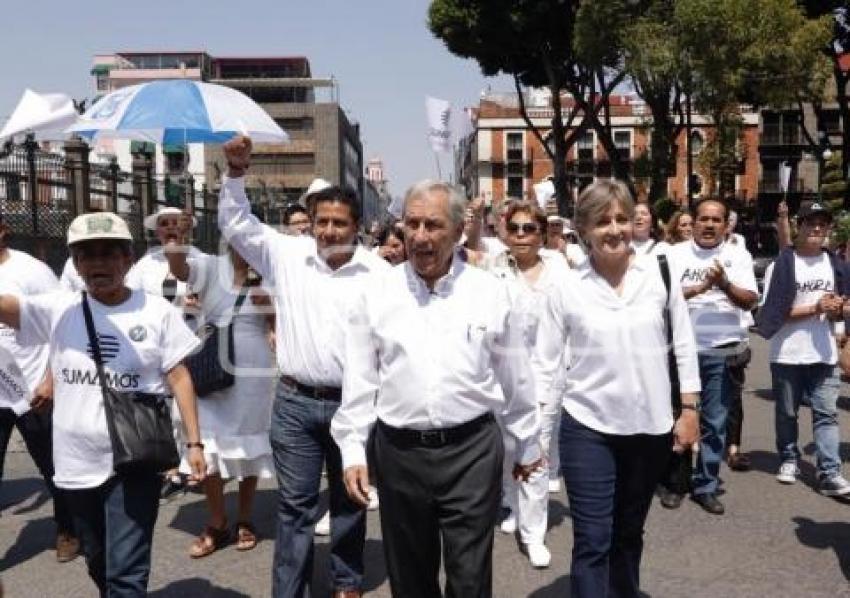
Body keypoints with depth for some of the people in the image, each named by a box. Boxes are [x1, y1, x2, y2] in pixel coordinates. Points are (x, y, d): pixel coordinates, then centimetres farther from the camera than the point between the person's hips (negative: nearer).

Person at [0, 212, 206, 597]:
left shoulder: (157, 311, -4)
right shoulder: (58, 309, -1)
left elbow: (179, 378, -1)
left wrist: (194, 442, -4)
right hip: (77, 463, 3)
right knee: (99, 565, 22)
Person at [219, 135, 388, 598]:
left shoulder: (378, 272, -3)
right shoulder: (287, 255, 0)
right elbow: (236, 224, 2)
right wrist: (236, 172, -11)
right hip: (295, 404, 0)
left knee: (349, 500, 16)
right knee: (295, 505, 8)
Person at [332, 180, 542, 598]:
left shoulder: (491, 292, -1)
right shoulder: (375, 293, 0)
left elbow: (515, 378, 6)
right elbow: (359, 381, 3)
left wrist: (528, 444, 13)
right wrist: (353, 450, 0)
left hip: (472, 449, -1)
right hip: (398, 451, 2)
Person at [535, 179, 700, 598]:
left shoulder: (660, 273, -2)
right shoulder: (567, 287, -6)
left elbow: (684, 344, 4)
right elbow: (545, 361, -2)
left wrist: (689, 409, 3)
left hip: (650, 427, 2)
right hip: (588, 428, -2)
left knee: (629, 533, 19)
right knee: (592, 541, -2)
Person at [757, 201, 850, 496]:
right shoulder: (782, 264, -7)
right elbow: (775, 311, -12)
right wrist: (816, 308, -18)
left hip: (823, 354, 3)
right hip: (787, 354, -3)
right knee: (786, 413, 11)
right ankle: (789, 460, 27)